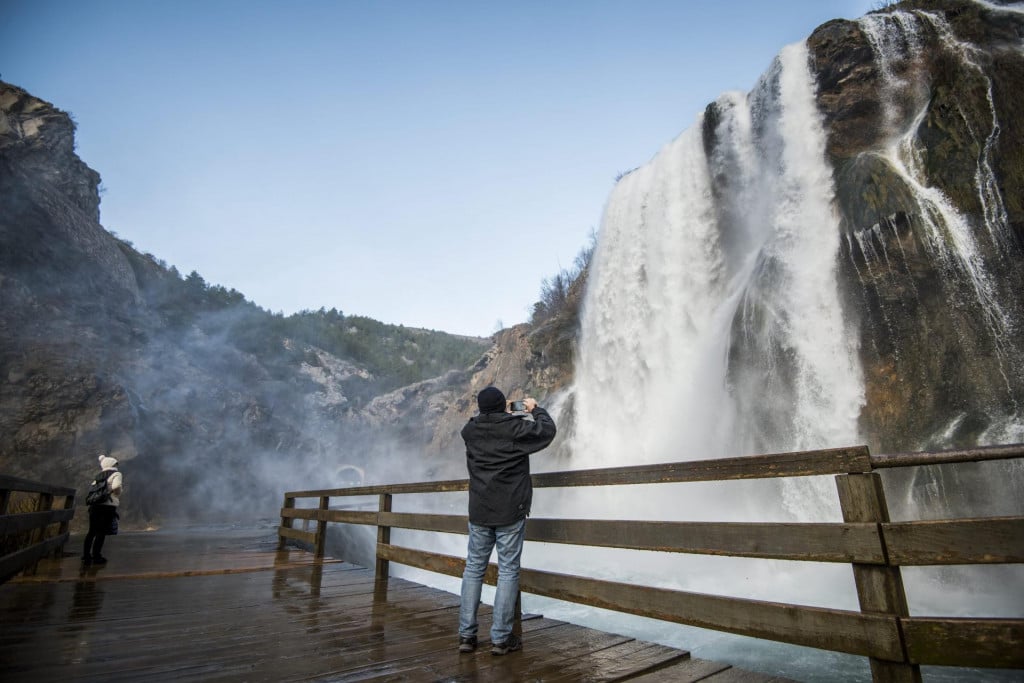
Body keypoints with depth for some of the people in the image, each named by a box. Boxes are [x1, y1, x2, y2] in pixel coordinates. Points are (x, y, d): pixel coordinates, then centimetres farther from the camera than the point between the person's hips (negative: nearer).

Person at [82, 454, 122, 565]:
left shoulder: (98, 476, 19)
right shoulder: (116, 474, -2)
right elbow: (116, 486, -17)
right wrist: (118, 497, 0)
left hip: (94, 505, 6)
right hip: (108, 505, -6)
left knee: (92, 531, 12)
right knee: (102, 532, -2)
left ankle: (86, 556, 15)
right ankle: (96, 556, -1)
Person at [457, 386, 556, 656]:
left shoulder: (470, 429, -1)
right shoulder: (516, 427, -12)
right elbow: (548, 430, 4)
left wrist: (504, 416, 27)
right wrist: (535, 409, 20)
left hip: (479, 511, 4)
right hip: (510, 512, -4)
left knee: (474, 568, 12)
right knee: (508, 571, 4)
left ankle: (466, 634, 16)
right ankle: (501, 638, 8)